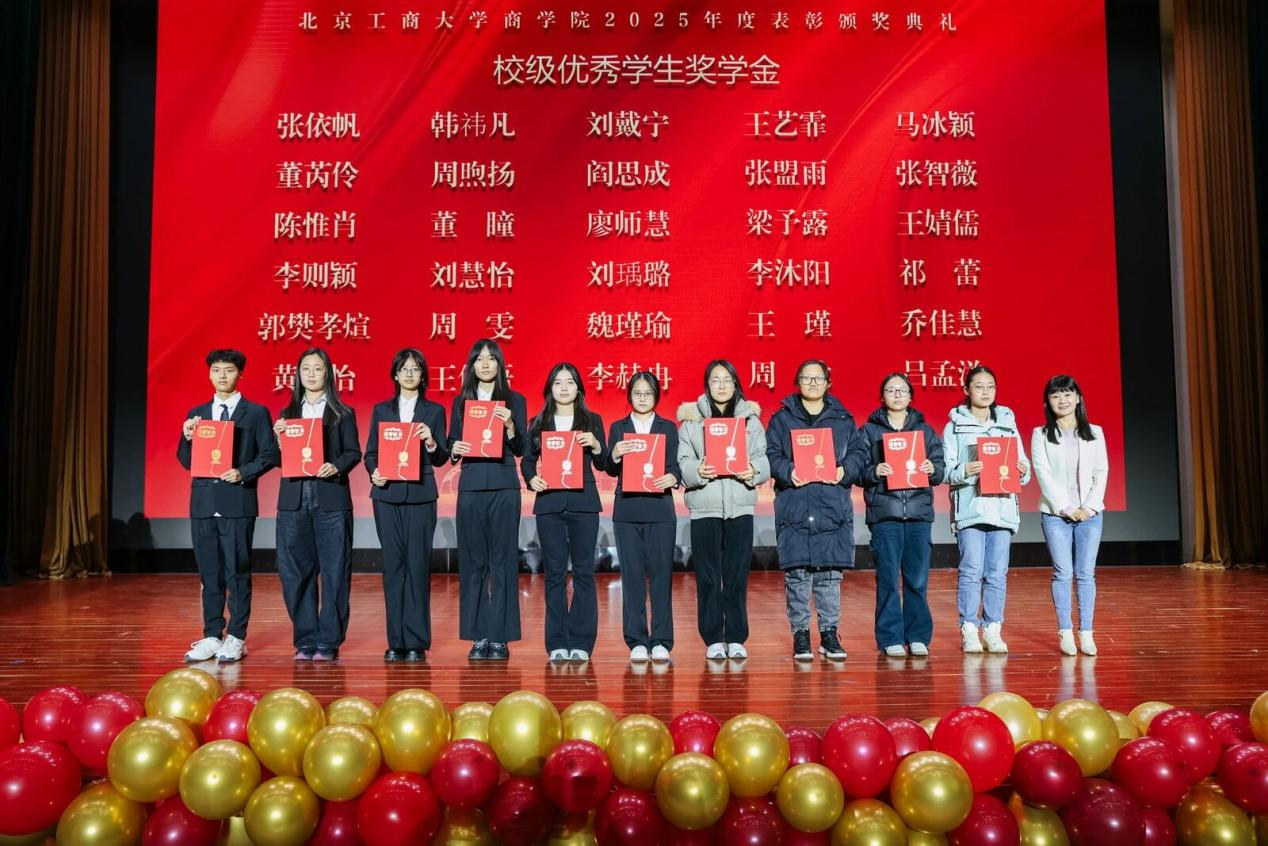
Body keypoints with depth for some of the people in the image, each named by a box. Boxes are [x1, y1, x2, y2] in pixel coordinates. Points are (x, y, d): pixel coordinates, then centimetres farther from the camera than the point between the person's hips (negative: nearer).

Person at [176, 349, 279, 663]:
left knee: (238, 572, -1)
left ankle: (236, 638, 7)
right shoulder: (196, 414, 14)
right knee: (209, 573, 9)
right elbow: (186, 461, 13)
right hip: (203, 502, 4)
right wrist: (188, 438, -5)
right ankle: (211, 636, 17)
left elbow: (271, 455, -2)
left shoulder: (256, 413, 3)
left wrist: (243, 473, -15)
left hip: (238, 502, -4)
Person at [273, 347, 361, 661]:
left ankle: (328, 643, 6)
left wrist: (336, 467, -18)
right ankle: (305, 641, 14)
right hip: (294, 500, 3)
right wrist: (277, 437, -6)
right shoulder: (287, 414, 16)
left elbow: (354, 453, 1)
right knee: (296, 573, 4)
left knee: (334, 572, -2)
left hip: (331, 500, -3)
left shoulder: (342, 414, 7)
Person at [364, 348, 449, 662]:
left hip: (420, 495, -2)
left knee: (417, 564, -4)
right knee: (393, 565, 2)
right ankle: (396, 641, 9)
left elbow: (441, 459, 5)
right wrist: (374, 472, -10)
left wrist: (432, 443, -15)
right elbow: (370, 452, 10)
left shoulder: (434, 411, 8)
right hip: (387, 495, 2)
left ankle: (416, 642, 2)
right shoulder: (381, 410, 14)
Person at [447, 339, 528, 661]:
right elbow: (451, 445, 13)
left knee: (502, 560, -2)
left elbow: (520, 450, 2)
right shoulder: (461, 401, 13)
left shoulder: (514, 401, 6)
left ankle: (500, 637, 4)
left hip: (504, 488, -2)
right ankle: (478, 636, 10)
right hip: (470, 487, 2)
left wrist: (510, 426, -15)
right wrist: (455, 449, -9)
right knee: (472, 561, 2)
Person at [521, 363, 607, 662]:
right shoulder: (538, 423, 12)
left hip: (583, 503, 0)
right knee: (554, 573, 2)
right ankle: (557, 644, 7)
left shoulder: (593, 421, 10)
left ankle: (581, 643, 4)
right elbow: (527, 461, 10)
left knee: (583, 571, -2)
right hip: (549, 502, 1)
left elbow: (602, 465, 8)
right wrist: (532, 478, -10)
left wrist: (595, 446, -11)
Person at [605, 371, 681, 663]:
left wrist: (673, 478, -19)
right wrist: (615, 456, -16)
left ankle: (661, 641, 5)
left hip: (660, 509, -1)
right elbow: (611, 471, 6)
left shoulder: (668, 428, 10)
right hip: (627, 509, 1)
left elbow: (675, 465, 3)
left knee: (661, 573, -2)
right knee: (632, 575, 2)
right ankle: (637, 642, 8)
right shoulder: (618, 427, 11)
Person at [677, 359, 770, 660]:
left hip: (740, 507, 1)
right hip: (705, 507, -1)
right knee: (708, 576, 1)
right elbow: (683, 462, -1)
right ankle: (713, 640, 11)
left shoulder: (750, 418, 10)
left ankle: (736, 639, 12)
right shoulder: (691, 419, 7)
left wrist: (753, 470, -18)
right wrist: (697, 470, -22)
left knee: (737, 576, 3)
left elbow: (765, 461, 4)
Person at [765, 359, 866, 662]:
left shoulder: (843, 419, 13)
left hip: (834, 507, 1)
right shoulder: (782, 419, 8)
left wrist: (844, 470, -11)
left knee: (830, 573, 4)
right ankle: (800, 635, 8)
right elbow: (771, 455, 1)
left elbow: (857, 454, 8)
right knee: (797, 573, -1)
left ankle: (830, 633, 15)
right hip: (794, 507, -1)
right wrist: (788, 471, -17)